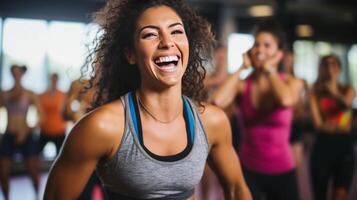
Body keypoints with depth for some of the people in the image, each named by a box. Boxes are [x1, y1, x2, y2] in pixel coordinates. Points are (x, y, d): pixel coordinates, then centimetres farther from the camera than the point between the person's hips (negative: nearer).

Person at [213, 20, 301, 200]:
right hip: (248, 170, -1)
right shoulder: (242, 85, -4)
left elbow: (286, 100, -27)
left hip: (282, 172, 1)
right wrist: (241, 68, -12)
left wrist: (269, 68, -12)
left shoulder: (290, 83, -2)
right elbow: (218, 101, -25)